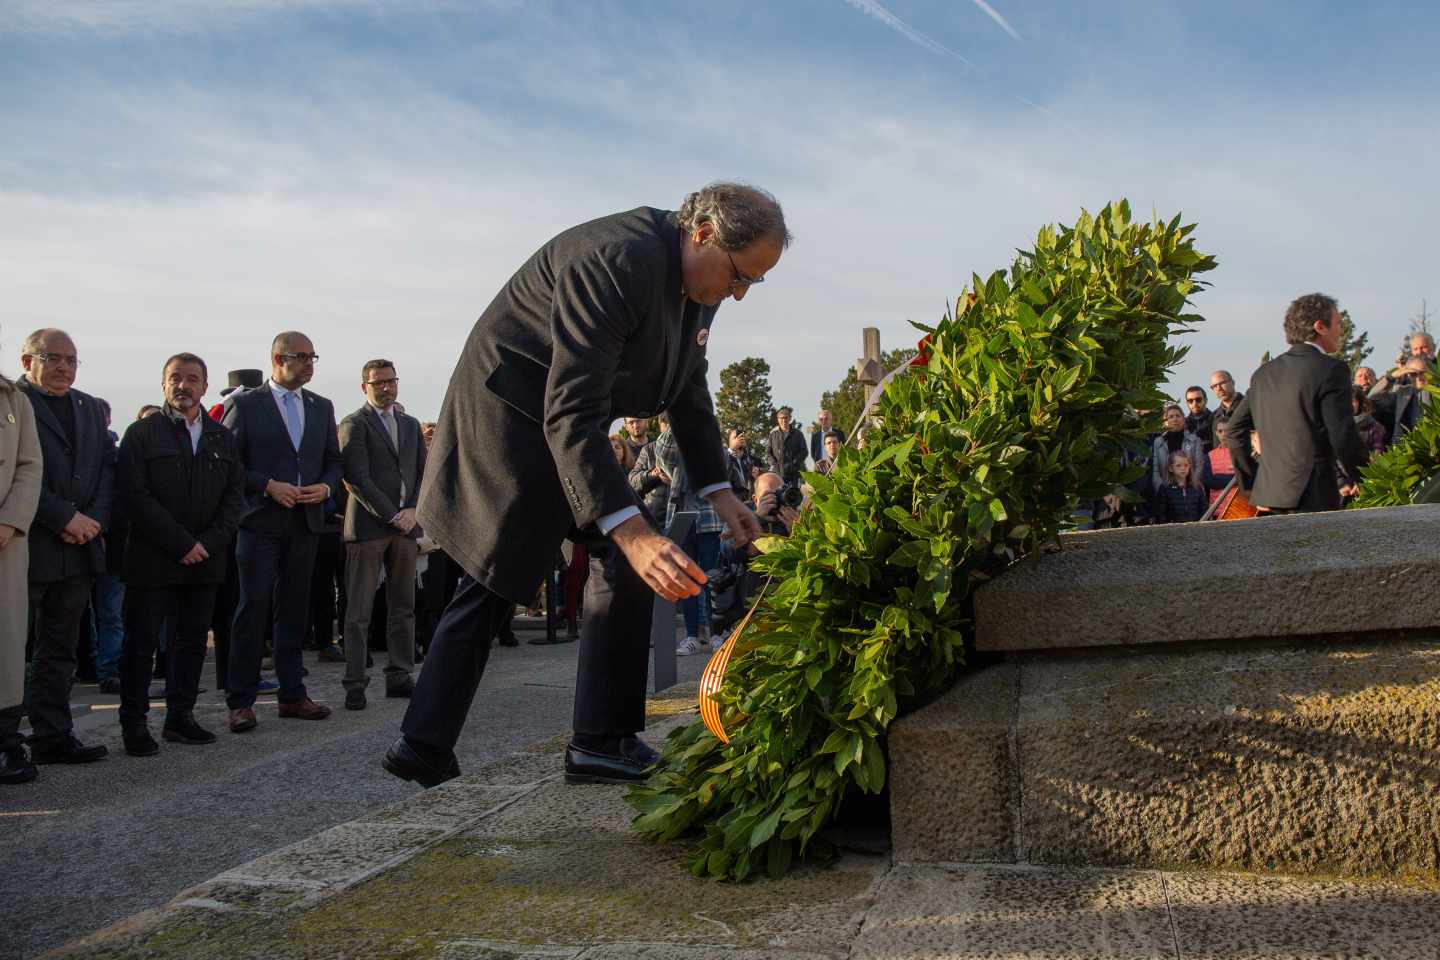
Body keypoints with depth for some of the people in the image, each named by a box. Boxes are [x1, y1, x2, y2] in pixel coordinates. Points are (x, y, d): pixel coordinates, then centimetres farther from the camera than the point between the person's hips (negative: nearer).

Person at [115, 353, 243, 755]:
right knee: (140, 642, 1)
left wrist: (209, 542, -8)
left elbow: (235, 494, 7)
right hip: (153, 558, -4)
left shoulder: (222, 438, 12)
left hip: (205, 558, 4)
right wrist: (181, 544, -15)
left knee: (192, 640, 9)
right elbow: (135, 494, -10)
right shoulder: (142, 432, -1)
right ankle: (133, 724, 10)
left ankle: (180, 717, 18)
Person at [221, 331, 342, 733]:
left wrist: (326, 486, -2)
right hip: (260, 522, -5)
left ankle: (292, 694, 16)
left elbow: (333, 460, 18)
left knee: (294, 609, 9)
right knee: (254, 608, -5)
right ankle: (241, 701, 1)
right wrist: (269, 486, -15)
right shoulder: (245, 404, -1)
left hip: (305, 522, 5)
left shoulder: (322, 407, 14)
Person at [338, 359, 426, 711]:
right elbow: (358, 478, -10)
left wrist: (413, 510, -2)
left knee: (403, 606, 8)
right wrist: (392, 516, -12)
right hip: (368, 525, -6)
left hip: (405, 525, 6)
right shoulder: (354, 424, -1)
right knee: (358, 611, -3)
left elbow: (423, 473, 15)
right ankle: (355, 683, 1)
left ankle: (399, 677, 15)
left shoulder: (411, 425, 18)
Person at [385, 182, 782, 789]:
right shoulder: (615, 260, -30)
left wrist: (717, 490, 4)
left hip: (564, 420, 10)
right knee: (624, 559, -12)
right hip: (515, 413, -10)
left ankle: (424, 745, 18)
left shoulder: (697, 282, 0)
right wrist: (635, 534, -44)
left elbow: (688, 392, 13)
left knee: (491, 580, 10)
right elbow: (570, 414, -37)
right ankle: (603, 743, 0)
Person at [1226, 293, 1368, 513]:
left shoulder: (1264, 373, 14)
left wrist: (1252, 484, 20)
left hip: (1267, 494, 6)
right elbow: (1343, 437, -11)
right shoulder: (1331, 369, -6)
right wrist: (1361, 478, 4)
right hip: (1311, 495, -6)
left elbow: (1235, 432, 16)